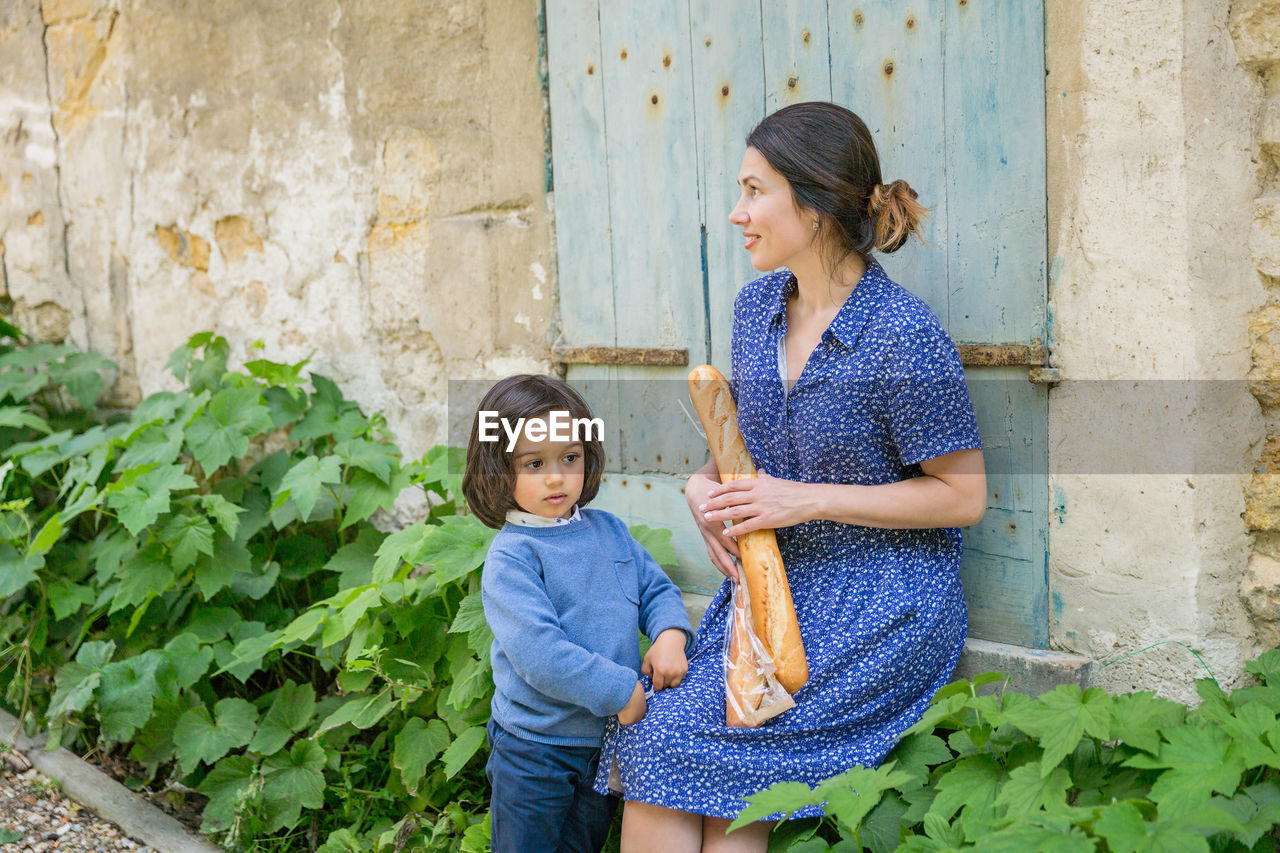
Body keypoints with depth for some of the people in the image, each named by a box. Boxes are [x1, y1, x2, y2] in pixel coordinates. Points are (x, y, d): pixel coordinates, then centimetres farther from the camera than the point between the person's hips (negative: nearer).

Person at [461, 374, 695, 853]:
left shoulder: (608, 530, 3)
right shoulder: (510, 557, -19)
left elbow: (656, 588, 10)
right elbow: (538, 651, -27)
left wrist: (670, 635, -12)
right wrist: (621, 690, -25)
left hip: (608, 737, 6)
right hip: (534, 748, -6)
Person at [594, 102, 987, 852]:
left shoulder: (903, 334, -16)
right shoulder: (757, 308, 7)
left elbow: (964, 495, -12)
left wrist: (808, 500, -16)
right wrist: (706, 485, -1)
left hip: (881, 601, -6)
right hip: (772, 578, 6)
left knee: (680, 744, -18)